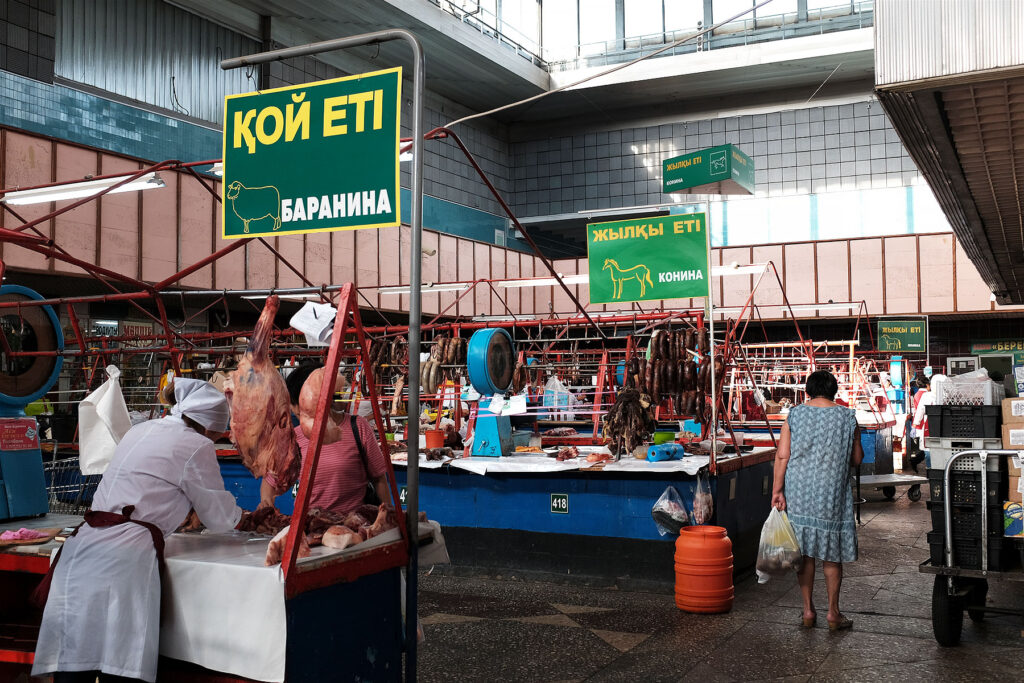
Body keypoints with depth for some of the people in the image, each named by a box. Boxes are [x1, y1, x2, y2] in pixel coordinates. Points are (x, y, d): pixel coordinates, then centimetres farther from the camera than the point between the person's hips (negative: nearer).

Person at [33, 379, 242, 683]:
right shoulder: (196, 446, 0)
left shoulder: (139, 432, 22)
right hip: (123, 557, -8)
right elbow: (220, 518, 7)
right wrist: (245, 517, 30)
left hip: (79, 547, 8)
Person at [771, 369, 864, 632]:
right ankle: (833, 613, 15)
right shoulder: (847, 417, 0)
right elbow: (857, 459, 5)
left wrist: (777, 490, -1)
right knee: (832, 555, 9)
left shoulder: (794, 415, -1)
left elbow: (782, 456, -6)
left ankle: (808, 611, 15)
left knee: (805, 552, 9)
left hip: (799, 494, 1)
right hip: (832, 495, -1)